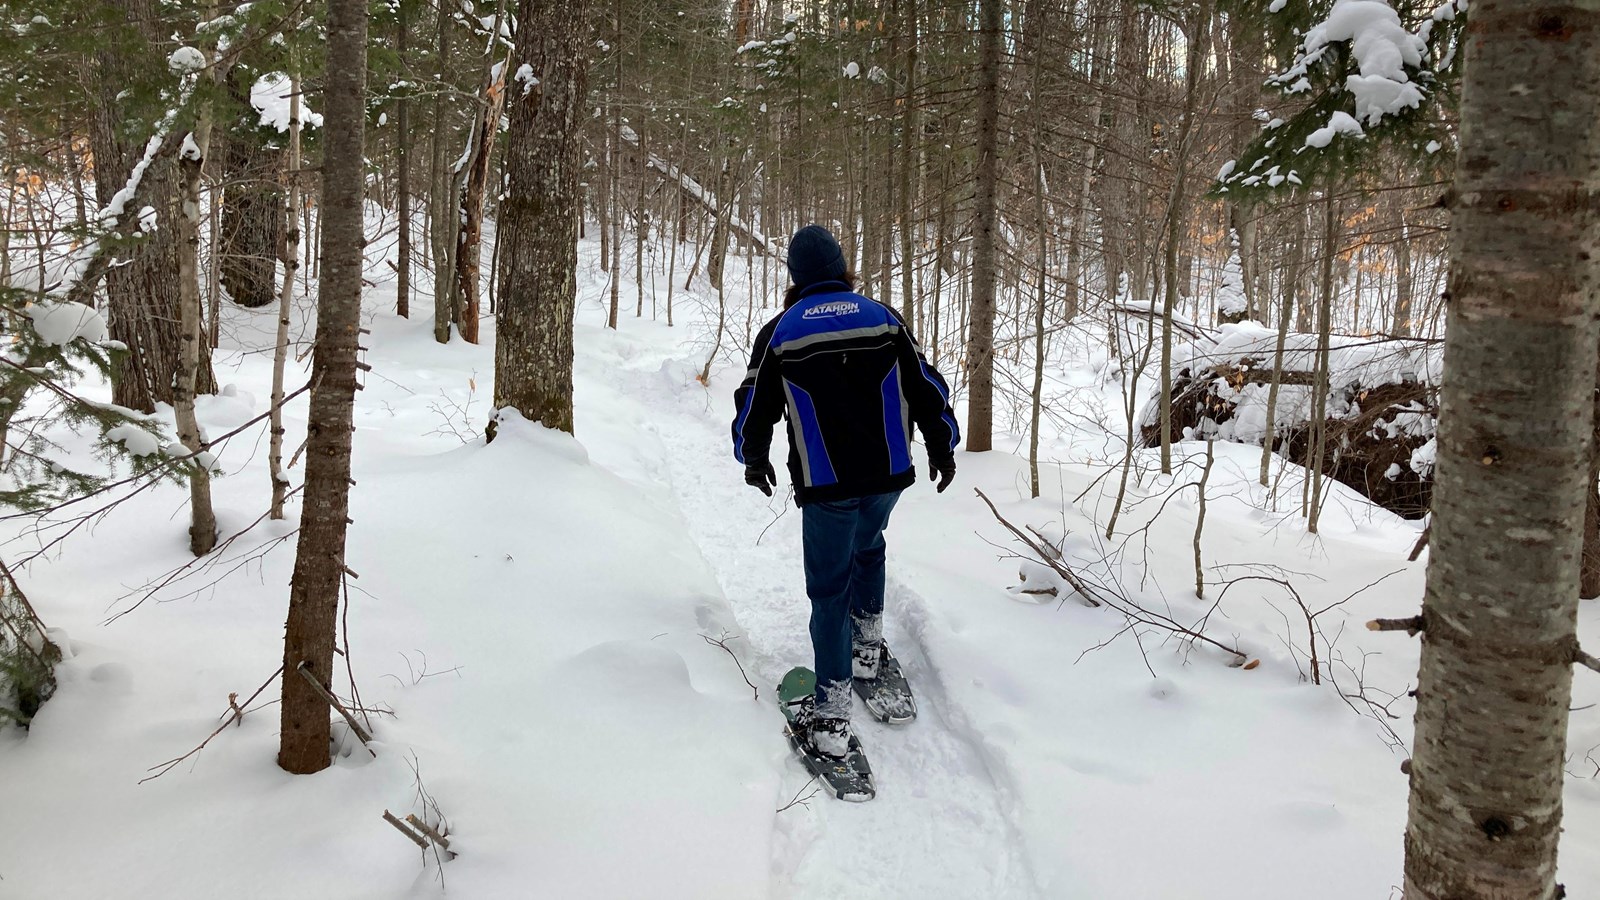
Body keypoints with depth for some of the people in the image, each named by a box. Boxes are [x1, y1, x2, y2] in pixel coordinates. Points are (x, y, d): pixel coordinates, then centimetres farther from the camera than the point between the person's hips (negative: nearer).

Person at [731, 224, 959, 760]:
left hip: (824, 485, -2)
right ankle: (867, 644, 36)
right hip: (888, 475, 2)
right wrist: (942, 447, 20)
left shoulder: (780, 333, -1)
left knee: (829, 589, 5)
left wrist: (753, 460, 24)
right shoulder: (884, 319, 2)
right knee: (868, 547, 32)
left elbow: (755, 407, 6)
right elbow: (925, 387, 6)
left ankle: (832, 715, 2)